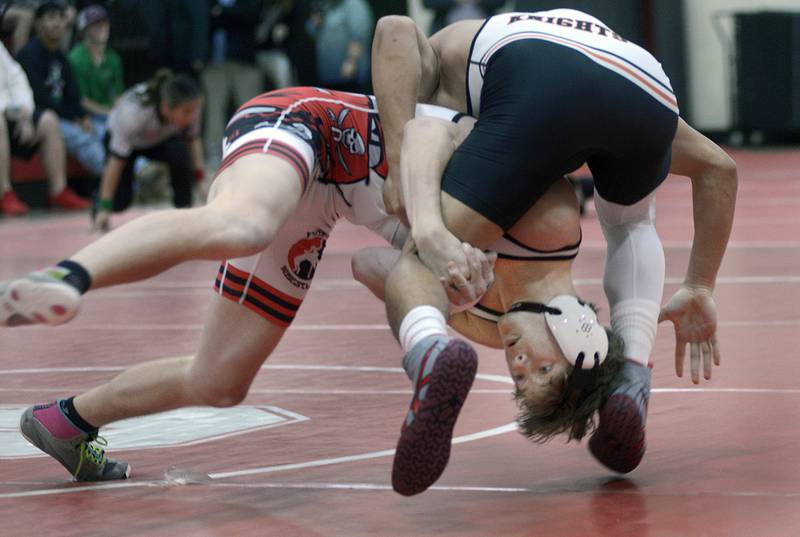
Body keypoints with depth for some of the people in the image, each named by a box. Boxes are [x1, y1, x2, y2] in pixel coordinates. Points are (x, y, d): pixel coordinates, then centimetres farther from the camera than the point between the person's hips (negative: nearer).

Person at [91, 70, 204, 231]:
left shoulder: (190, 109, -32)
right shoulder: (133, 111, -42)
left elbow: (193, 139, -10)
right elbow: (116, 161, -35)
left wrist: (199, 176, -15)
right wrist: (104, 208, -32)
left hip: (161, 139, 3)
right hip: (123, 138, -3)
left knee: (180, 155, -31)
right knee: (120, 201, -17)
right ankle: (98, 204, 19)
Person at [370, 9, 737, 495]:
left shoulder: (441, 54, 37)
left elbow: (395, 31, 8)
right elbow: (717, 169, 43)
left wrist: (408, 185, 3)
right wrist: (699, 288, 46)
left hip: (539, 90, -4)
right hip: (651, 95, 4)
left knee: (418, 266, 5)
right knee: (630, 221, 37)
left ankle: (430, 347, -31)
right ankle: (633, 373, 14)